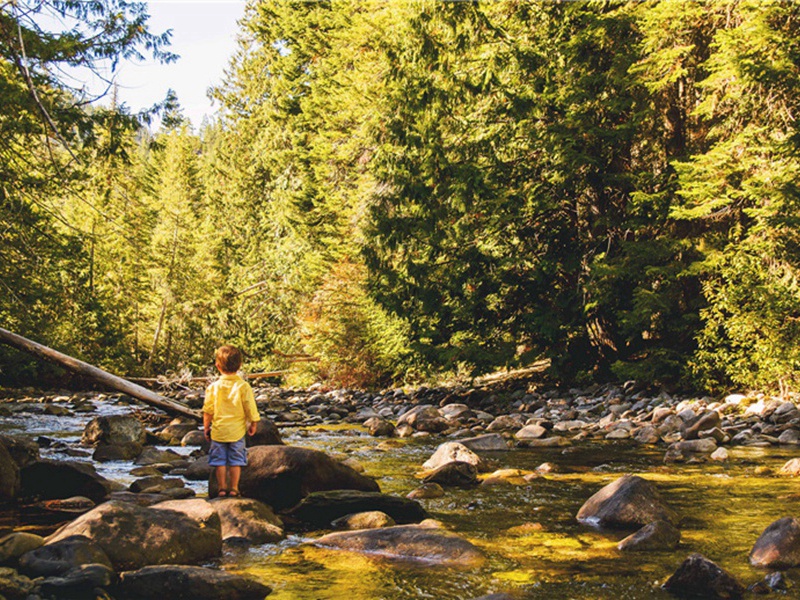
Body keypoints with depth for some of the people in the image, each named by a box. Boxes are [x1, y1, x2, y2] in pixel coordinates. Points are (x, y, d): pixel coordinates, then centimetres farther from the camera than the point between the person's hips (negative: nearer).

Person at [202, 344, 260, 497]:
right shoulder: (243, 386, -10)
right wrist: (253, 424, 9)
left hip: (218, 431, 0)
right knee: (235, 460, 9)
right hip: (237, 431, 0)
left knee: (219, 460, 10)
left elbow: (207, 410, -1)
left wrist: (206, 427, 11)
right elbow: (251, 408, -6)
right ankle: (234, 488, 11)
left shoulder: (213, 387, -7)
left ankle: (222, 488, 13)